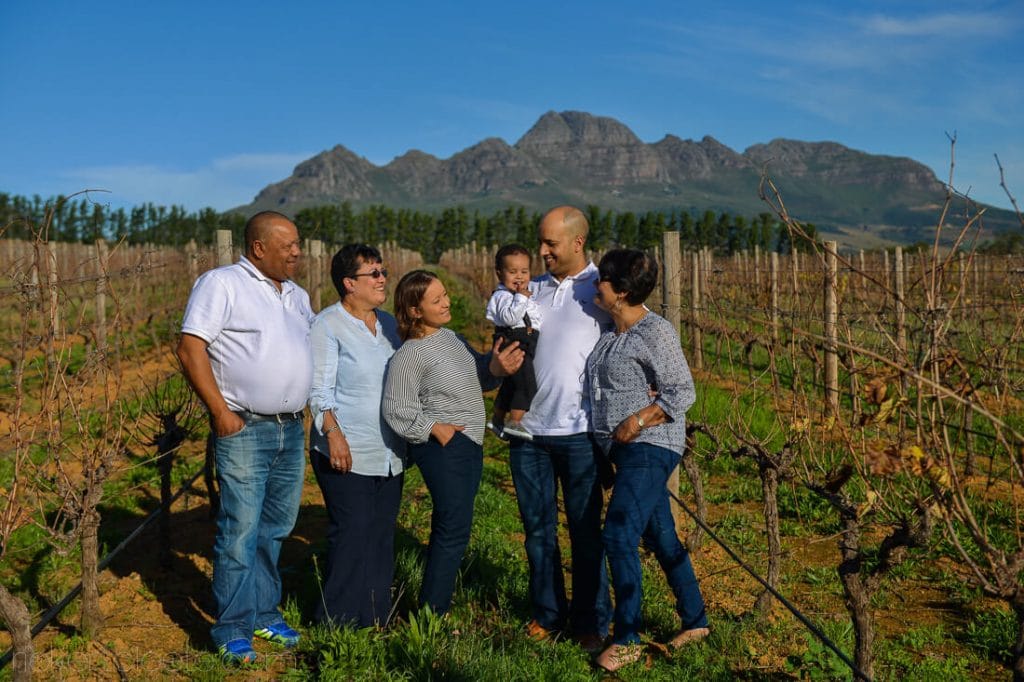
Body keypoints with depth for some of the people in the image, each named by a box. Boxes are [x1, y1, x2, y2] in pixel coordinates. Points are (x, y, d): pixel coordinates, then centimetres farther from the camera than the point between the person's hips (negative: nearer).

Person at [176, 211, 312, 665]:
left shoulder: (297, 295, 16)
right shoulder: (222, 284, -6)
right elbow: (190, 348, -13)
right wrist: (220, 411, -16)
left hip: (292, 429, 7)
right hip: (244, 430, -7)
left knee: (274, 531, 14)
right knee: (240, 534, -4)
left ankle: (264, 614, 26)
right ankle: (233, 632, 6)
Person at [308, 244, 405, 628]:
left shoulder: (388, 324, 13)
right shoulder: (328, 325, -7)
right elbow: (320, 388, -12)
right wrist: (333, 432, -23)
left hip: (389, 453, 7)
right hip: (346, 452, -7)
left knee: (382, 535, 10)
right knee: (351, 536, -5)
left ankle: (376, 618, 20)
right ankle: (340, 621, 7)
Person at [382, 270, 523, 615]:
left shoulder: (451, 337, 10)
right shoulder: (410, 354, -15)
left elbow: (478, 373, 15)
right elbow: (395, 408, -15)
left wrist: (496, 366, -5)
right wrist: (435, 428, -16)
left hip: (469, 444, 9)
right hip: (443, 446, -9)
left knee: (450, 530, 14)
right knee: (453, 531, -8)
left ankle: (436, 608, 24)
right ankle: (430, 616, 2)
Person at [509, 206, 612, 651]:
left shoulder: (604, 289, -2)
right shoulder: (532, 290, 12)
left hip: (579, 431, -4)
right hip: (529, 429, 5)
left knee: (585, 530, 4)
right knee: (538, 527, 12)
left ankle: (591, 622, 16)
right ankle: (547, 613, 25)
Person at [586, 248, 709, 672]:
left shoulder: (655, 331, -13)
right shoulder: (610, 332, 11)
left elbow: (682, 393, -15)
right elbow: (608, 389, 24)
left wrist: (636, 422, -18)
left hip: (650, 447, -9)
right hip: (625, 448, 9)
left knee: (618, 535, -14)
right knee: (661, 536, 14)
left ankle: (627, 640, -5)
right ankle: (695, 620, 27)